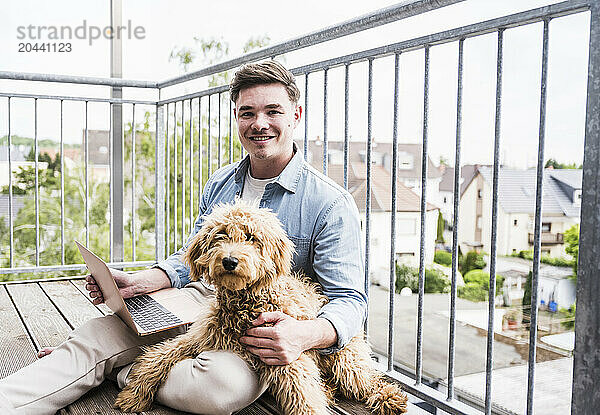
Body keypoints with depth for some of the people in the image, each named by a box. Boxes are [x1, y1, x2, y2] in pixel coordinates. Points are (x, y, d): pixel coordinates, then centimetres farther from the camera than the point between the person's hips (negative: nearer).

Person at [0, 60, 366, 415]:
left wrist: (307, 335, -36)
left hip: (261, 328, -5)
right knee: (98, 333, -16)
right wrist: (139, 282, -2)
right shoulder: (220, 184, 10)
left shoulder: (331, 204, -11)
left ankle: (117, 370, -11)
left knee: (228, 380, -35)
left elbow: (350, 300, -13)